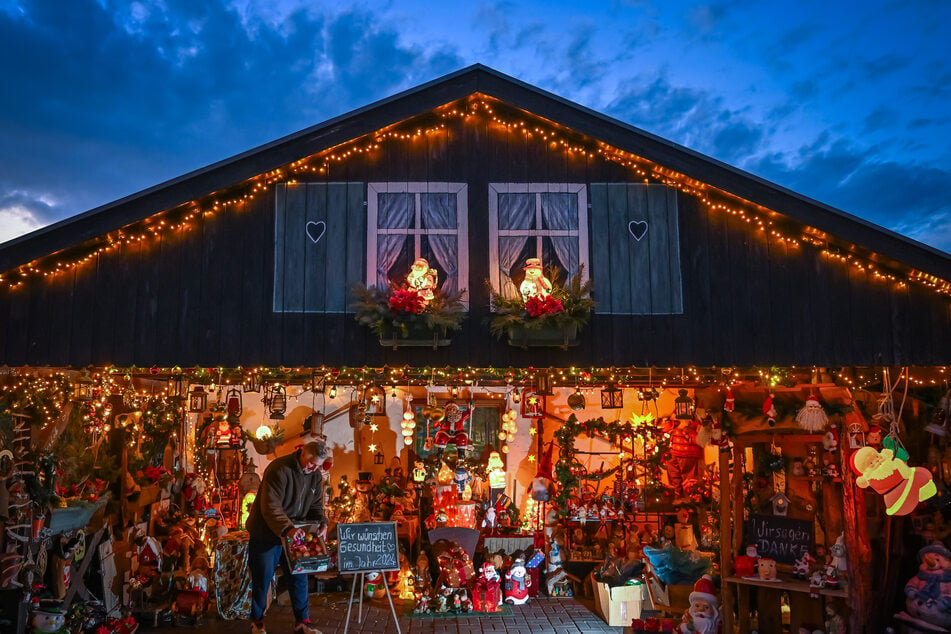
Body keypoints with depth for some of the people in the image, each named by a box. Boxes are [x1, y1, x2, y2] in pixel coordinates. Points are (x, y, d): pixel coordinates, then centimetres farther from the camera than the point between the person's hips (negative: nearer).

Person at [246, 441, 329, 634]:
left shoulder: (316, 475, -2)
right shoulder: (280, 469, -25)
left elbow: (316, 505, 6)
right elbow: (270, 507, -31)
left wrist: (322, 523, -14)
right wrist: (287, 528, -42)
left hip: (294, 533, 6)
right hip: (266, 534, -6)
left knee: (299, 577, 7)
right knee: (262, 578, 6)